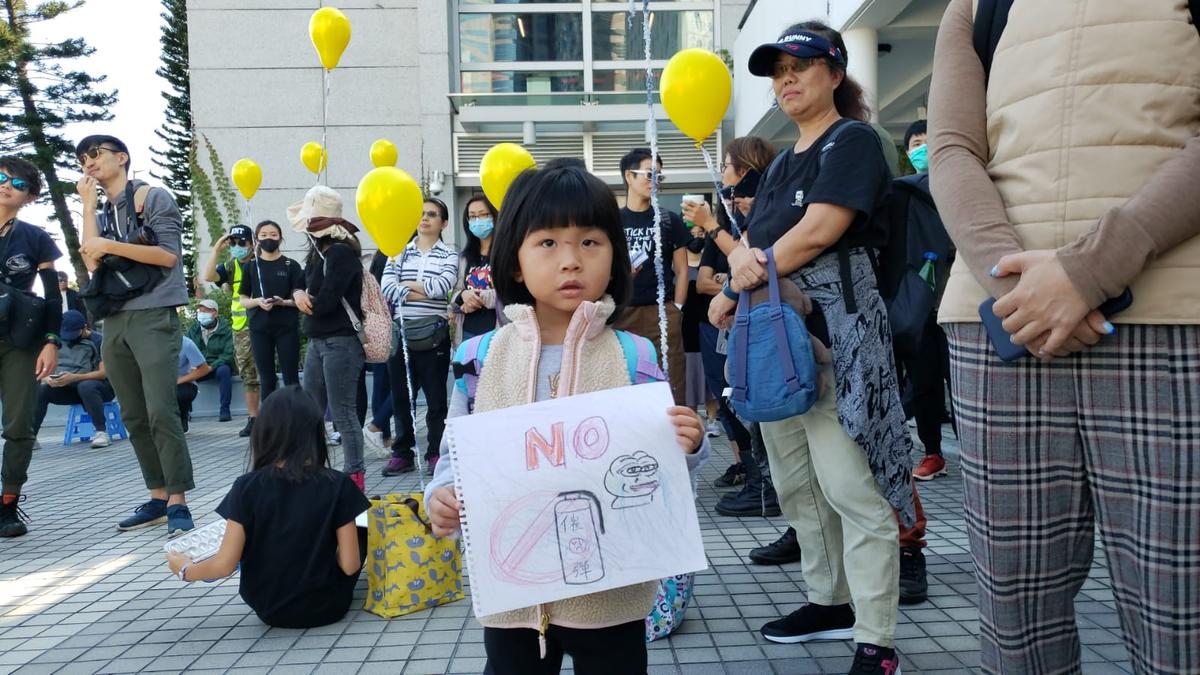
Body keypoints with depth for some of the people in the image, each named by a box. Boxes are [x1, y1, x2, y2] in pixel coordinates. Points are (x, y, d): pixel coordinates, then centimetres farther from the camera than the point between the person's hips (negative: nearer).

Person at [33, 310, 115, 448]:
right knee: (39, 389, -20)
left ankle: (101, 432, -32)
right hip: (66, 388, 5)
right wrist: (47, 378, -15)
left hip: (97, 385, -5)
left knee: (86, 387, -38)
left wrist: (74, 377, -26)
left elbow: (104, 372, -14)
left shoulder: (99, 340, -6)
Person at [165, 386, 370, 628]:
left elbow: (225, 565, -14)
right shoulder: (338, 485, -18)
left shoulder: (247, 487, -16)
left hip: (269, 609, 2)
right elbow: (349, 565, -17)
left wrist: (185, 571, 6)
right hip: (327, 608, -2)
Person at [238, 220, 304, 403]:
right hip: (259, 328, 2)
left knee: (291, 378, -2)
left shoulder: (291, 265, 3)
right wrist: (257, 301, -11)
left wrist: (284, 302, -17)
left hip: (287, 327, -2)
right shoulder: (251, 266, 8)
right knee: (267, 380, 5)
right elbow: (242, 300, 9)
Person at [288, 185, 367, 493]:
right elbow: (304, 286, 16)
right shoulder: (318, 253, 14)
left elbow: (325, 301, -21)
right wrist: (299, 294, -7)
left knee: (342, 413, -6)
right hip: (318, 341, 10)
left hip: (341, 341, -9)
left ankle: (355, 477, 1)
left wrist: (305, 299, 0)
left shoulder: (341, 252, -14)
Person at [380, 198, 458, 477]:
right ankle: (402, 453, 19)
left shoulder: (449, 255, 4)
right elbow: (387, 288, -4)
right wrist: (423, 294, -13)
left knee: (435, 396, 3)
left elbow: (441, 286, -14)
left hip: (434, 333, -3)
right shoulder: (399, 252, 11)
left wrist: (406, 285, -4)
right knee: (401, 395, 8)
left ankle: (436, 454, 12)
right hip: (401, 330, 3)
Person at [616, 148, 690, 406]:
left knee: (669, 383, -5)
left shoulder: (669, 220, 9)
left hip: (662, 312, 0)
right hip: (622, 313, 1)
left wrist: (676, 309, 0)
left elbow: (681, 270, 9)